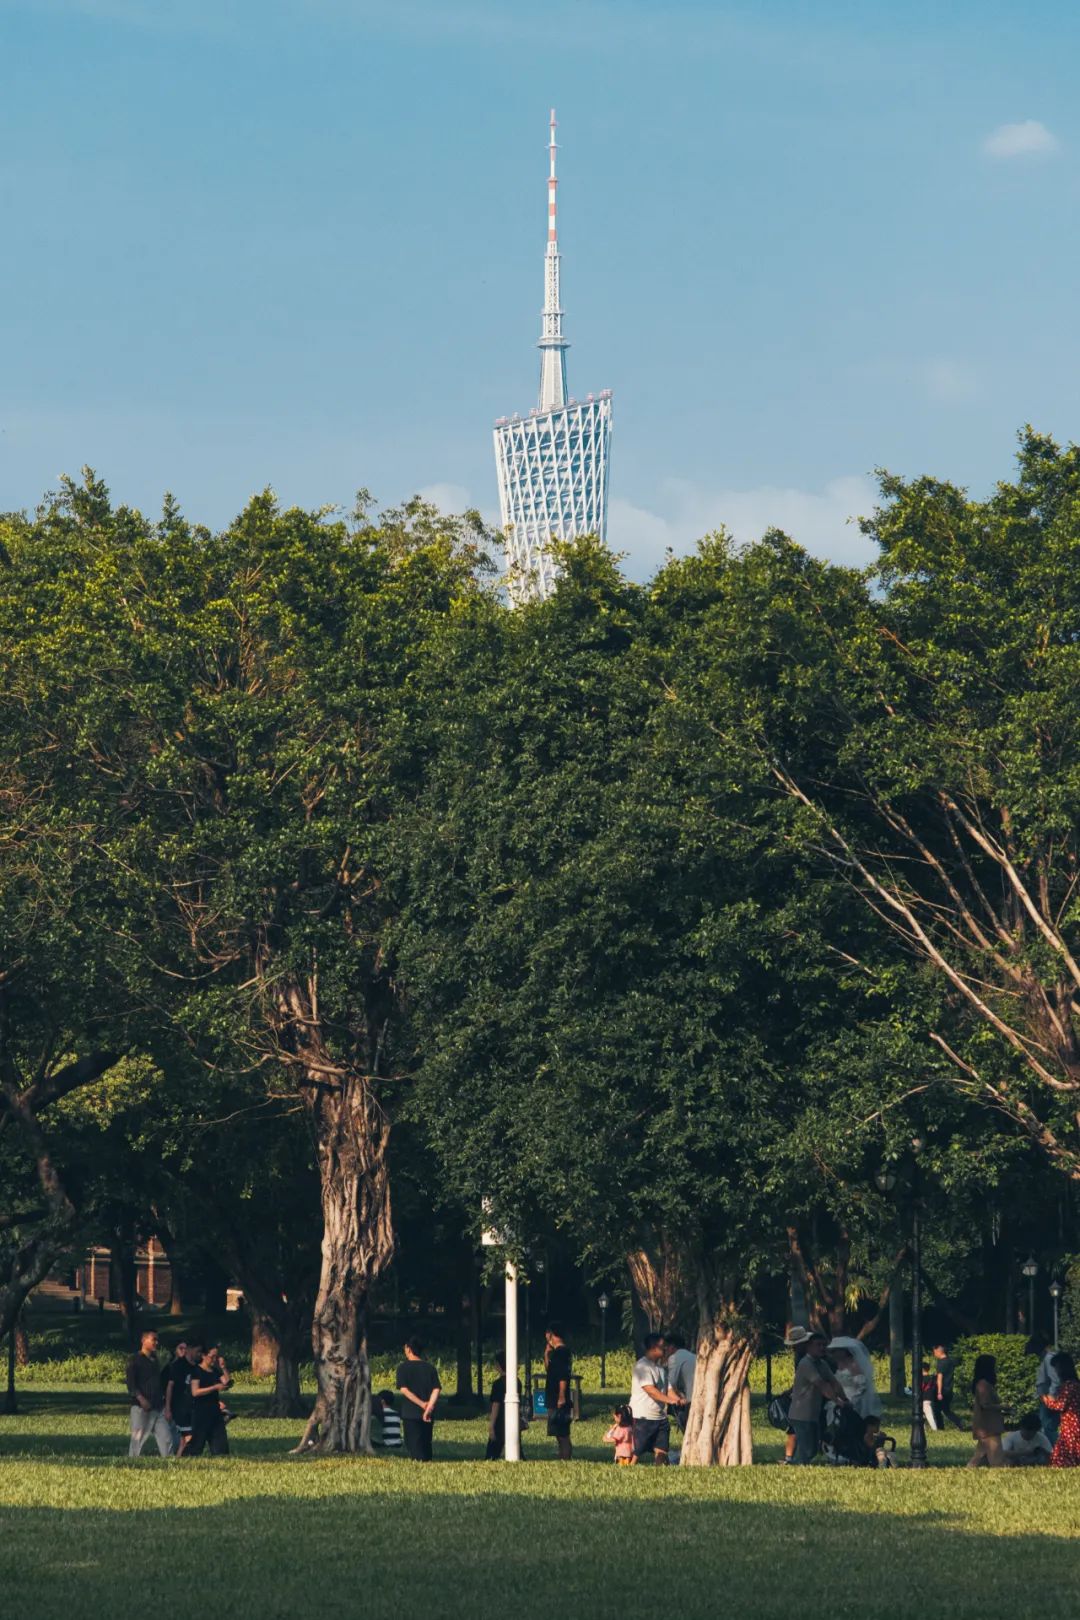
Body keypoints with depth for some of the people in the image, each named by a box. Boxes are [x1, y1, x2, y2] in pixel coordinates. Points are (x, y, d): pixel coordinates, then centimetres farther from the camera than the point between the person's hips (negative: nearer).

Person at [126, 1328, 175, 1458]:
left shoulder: (155, 1361, 17)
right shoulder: (135, 1361, -5)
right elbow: (131, 1384, -12)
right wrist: (141, 1398, -23)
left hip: (158, 1407, 7)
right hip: (141, 1408, -7)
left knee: (166, 1438, -1)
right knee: (138, 1438, -3)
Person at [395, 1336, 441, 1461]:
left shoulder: (404, 1367, -3)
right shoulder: (429, 1368, 7)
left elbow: (404, 1389, -14)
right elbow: (436, 1390, -5)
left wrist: (422, 1404, -13)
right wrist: (428, 1407, -13)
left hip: (410, 1413, -4)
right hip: (428, 1415, 4)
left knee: (414, 1446, -2)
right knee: (426, 1445, 14)